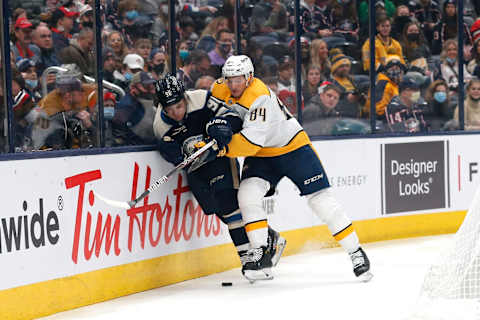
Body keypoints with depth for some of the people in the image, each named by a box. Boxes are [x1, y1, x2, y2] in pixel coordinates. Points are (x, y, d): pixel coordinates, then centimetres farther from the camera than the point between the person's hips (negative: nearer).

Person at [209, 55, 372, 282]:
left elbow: (251, 142, -37)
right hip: (261, 156, 6)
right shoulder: (220, 89, -8)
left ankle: (355, 252, 5)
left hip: (292, 147, -6)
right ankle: (261, 253, -12)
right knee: (247, 194, -19)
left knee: (320, 199, -6)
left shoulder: (259, 97, -30)